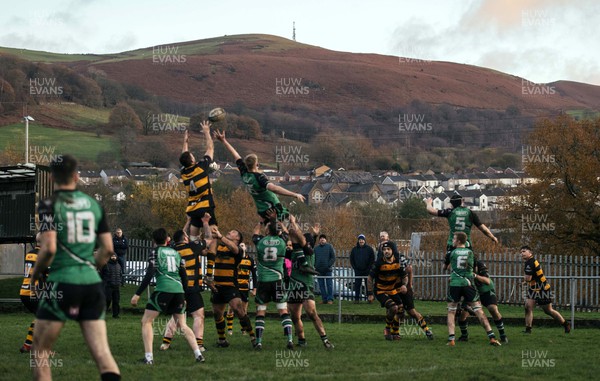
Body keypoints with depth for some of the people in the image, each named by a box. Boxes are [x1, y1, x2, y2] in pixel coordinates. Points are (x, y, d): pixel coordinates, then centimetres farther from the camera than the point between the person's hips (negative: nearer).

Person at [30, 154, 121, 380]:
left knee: (40, 353, 9)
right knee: (102, 353, -1)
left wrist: (36, 274, 1)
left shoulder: (49, 206, -6)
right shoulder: (93, 204, 9)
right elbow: (107, 248, 10)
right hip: (92, 284, 4)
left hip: (61, 285, -4)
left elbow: (49, 248, -16)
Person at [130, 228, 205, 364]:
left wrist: (137, 294, -7)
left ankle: (148, 357, -9)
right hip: (178, 290, 5)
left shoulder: (155, 252, 4)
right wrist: (184, 297, 28)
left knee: (146, 321, 4)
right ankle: (198, 354, 4)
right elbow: (184, 277, 19)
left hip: (163, 289, -5)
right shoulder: (175, 253, 20)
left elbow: (149, 275, -7)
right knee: (182, 325, 16)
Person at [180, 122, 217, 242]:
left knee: (193, 239, 9)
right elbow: (210, 149, 4)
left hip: (192, 208, 6)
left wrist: (185, 142, 40)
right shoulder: (200, 167, -7)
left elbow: (184, 156, 29)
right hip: (206, 206, -6)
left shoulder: (183, 172, 7)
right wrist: (207, 133, 16)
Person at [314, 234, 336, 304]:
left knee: (329, 284, -5)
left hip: (328, 270, -3)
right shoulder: (316, 248, 12)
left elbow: (333, 258, -1)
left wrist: (329, 265, -12)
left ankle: (330, 299, -2)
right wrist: (315, 266, -1)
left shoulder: (329, 247, 2)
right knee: (321, 286, 4)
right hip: (319, 271, 3)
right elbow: (313, 258, 15)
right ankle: (324, 299, 9)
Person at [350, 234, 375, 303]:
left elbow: (372, 259, 1)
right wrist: (354, 267, 0)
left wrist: (369, 268, -7)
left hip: (367, 271, -2)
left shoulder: (369, 249, 1)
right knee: (357, 285, 1)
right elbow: (351, 259, 11)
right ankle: (356, 299, 5)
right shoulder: (354, 249, 7)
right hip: (357, 271, 2)